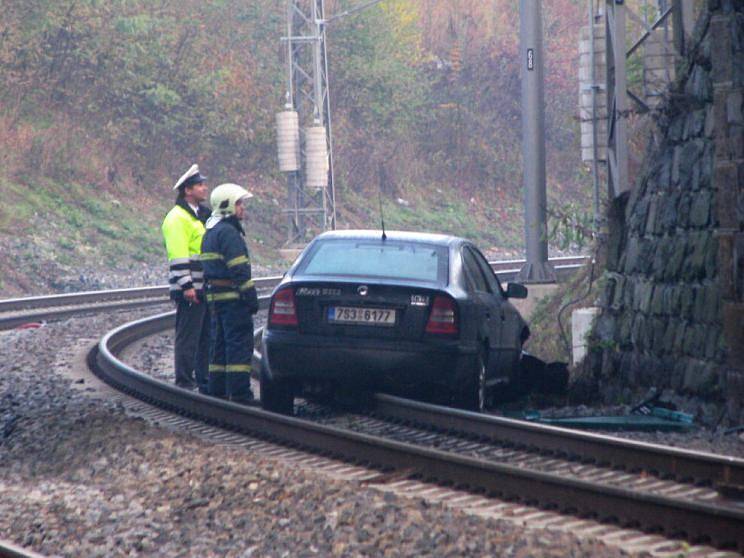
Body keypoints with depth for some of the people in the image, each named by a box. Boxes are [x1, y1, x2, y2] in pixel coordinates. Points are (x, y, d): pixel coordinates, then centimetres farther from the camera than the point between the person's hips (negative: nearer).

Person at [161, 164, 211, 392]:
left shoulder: (203, 215, 19)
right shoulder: (178, 218, -11)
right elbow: (178, 256, -18)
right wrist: (186, 286, -23)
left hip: (207, 288, 9)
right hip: (190, 289, -9)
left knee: (206, 336, 13)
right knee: (188, 337, -7)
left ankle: (204, 380, 19)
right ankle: (184, 381, -4)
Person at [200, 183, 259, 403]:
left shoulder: (210, 232, 18)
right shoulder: (229, 232, -14)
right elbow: (239, 270, -19)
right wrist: (251, 297, -16)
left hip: (215, 295, 10)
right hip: (233, 296, -10)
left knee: (220, 343, 13)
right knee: (239, 343, -9)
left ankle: (217, 390, 16)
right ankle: (239, 393, -11)